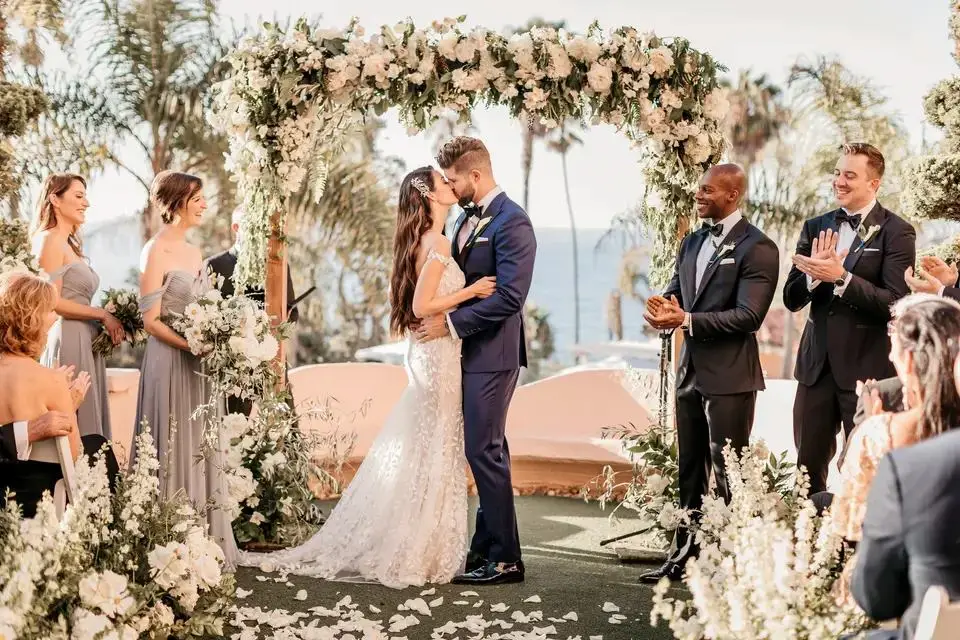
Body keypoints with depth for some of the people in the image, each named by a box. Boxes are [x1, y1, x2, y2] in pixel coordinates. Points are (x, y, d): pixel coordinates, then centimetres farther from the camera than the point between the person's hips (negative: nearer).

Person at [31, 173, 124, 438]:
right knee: (72, 424, -8)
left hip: (86, 343, 9)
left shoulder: (70, 244, 19)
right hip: (68, 343, -9)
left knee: (87, 421, 6)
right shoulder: (50, 240, -7)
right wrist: (102, 314, -9)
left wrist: (108, 319, 3)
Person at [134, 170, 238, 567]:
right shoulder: (156, 252, -10)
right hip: (170, 362, -8)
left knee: (201, 450, 11)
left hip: (200, 363, 8)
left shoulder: (194, 252, 13)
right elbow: (150, 320, -14)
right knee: (174, 451, -2)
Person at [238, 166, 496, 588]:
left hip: (428, 354, 9)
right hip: (438, 354, -9)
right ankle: (410, 556, 4)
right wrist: (471, 292, -16)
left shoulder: (423, 242, 12)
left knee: (413, 452, 13)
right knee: (432, 454, -2)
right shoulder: (436, 243, -16)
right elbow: (421, 306, -21)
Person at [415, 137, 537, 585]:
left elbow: (509, 296, -21)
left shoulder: (511, 222, -14)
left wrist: (451, 323, -19)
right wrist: (430, 308, 8)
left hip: (492, 354, -9)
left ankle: (505, 560, 0)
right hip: (469, 352, 9)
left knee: (484, 451, -7)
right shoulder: (467, 218, 15)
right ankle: (487, 549, 22)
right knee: (487, 450, 14)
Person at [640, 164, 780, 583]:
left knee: (728, 473, -1)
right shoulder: (692, 243, 14)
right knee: (690, 469, 15)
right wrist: (664, 309, -7)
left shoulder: (757, 248, -11)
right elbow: (674, 293, 17)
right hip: (691, 371, 8)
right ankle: (685, 553, 24)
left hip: (730, 375, -8)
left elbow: (748, 316, -18)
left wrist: (686, 320, -22)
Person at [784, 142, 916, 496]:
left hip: (867, 367, -5)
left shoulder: (896, 232, -6)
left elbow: (895, 303, -16)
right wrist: (815, 273, -15)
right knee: (808, 467, 10)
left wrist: (840, 276, -24)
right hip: (817, 364, 5)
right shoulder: (815, 227, 9)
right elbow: (792, 299, 5)